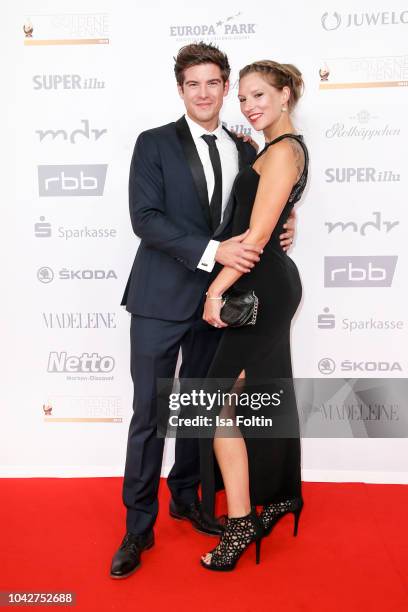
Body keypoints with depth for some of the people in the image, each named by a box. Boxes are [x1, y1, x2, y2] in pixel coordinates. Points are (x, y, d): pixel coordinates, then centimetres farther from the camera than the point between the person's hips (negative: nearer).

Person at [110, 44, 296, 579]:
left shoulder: (245, 151, 10)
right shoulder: (155, 144, -3)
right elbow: (145, 218, -14)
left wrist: (279, 231, -3)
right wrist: (213, 249, -23)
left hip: (215, 298, 5)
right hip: (161, 298, -4)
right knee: (149, 414, 1)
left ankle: (185, 498, 36)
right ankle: (139, 525, 17)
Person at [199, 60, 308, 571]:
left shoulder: (283, 151, -14)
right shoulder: (281, 149, 16)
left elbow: (257, 234, -19)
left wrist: (216, 291, -15)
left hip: (261, 289, -10)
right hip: (271, 285, 10)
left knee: (220, 405, -7)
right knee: (266, 399, 17)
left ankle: (240, 526, 3)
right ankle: (281, 495, 32)